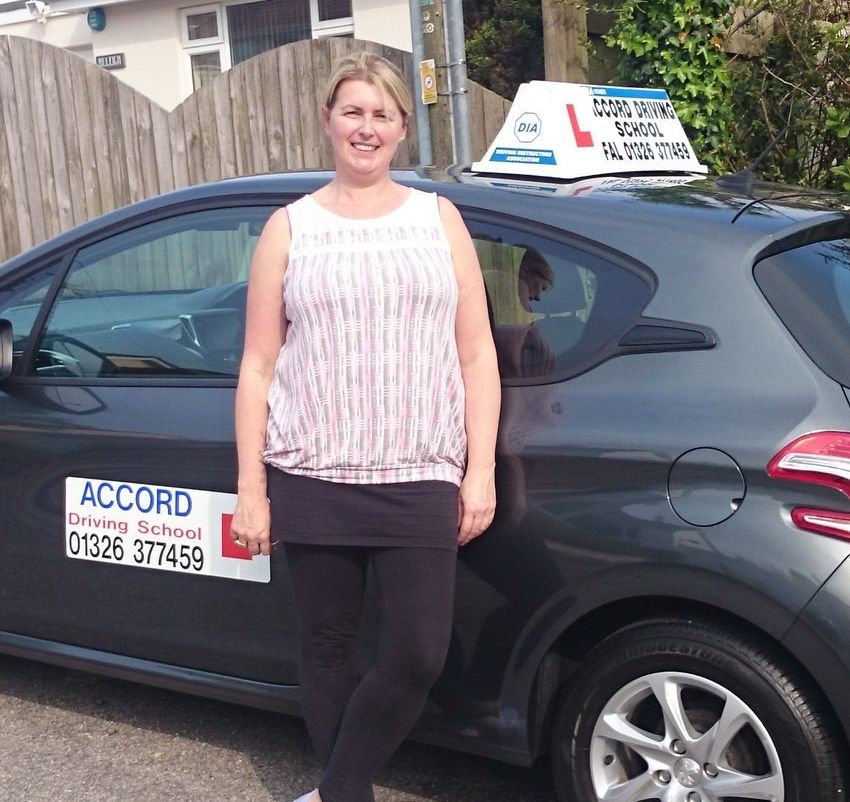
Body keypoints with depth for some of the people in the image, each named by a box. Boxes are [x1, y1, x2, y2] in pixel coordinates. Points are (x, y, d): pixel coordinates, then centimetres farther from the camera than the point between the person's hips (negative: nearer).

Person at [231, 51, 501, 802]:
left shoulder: (439, 219, 9)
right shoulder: (289, 228, 6)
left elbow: (476, 355, 7)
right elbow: (259, 366, 4)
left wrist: (481, 471, 0)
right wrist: (250, 487, -1)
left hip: (420, 480, 0)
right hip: (312, 479, 0)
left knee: (419, 657, -4)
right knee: (327, 648, 9)